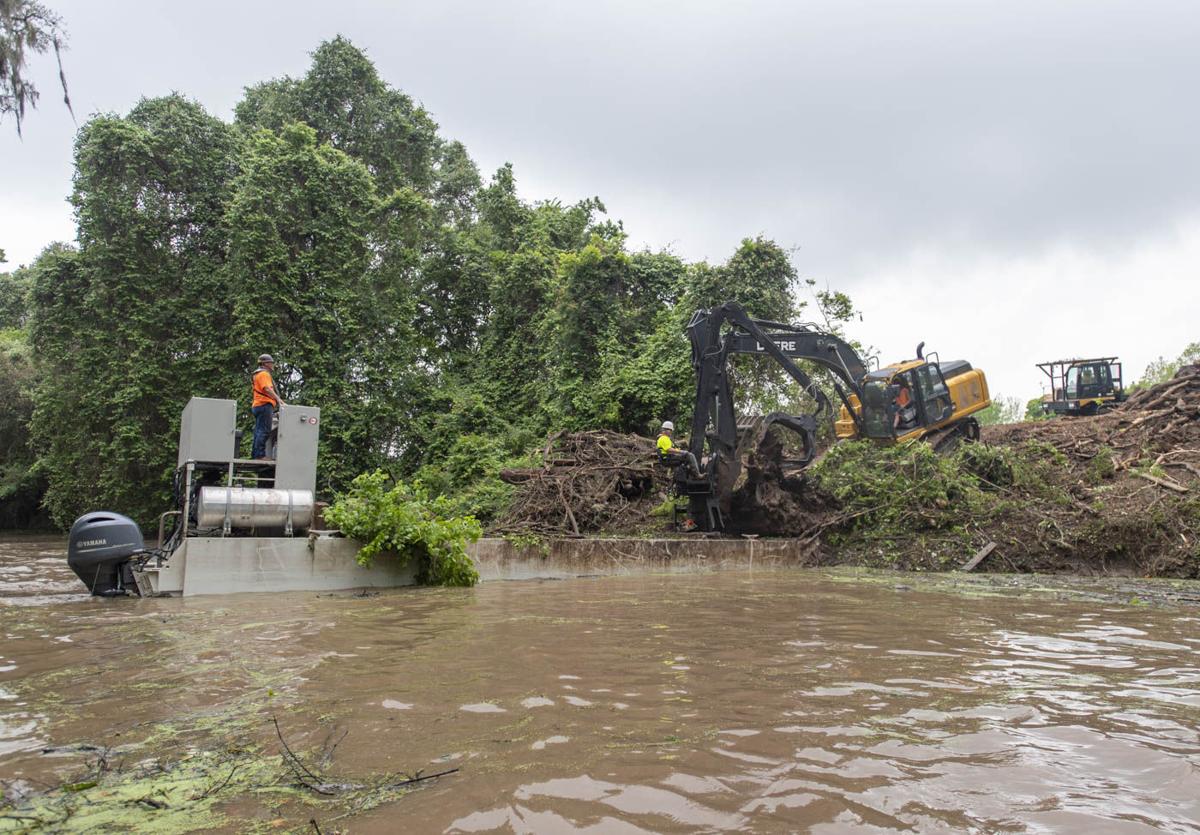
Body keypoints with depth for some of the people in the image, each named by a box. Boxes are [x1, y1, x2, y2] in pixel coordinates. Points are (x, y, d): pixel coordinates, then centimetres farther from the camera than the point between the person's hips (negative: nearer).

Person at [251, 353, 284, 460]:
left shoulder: (258, 374, 26)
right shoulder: (264, 374, -6)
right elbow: (267, 388, -21)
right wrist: (278, 399, -29)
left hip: (258, 406, 11)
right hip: (264, 405, -11)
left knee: (259, 431, 11)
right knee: (264, 431, -13)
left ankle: (255, 455, 12)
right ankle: (260, 455, -17)